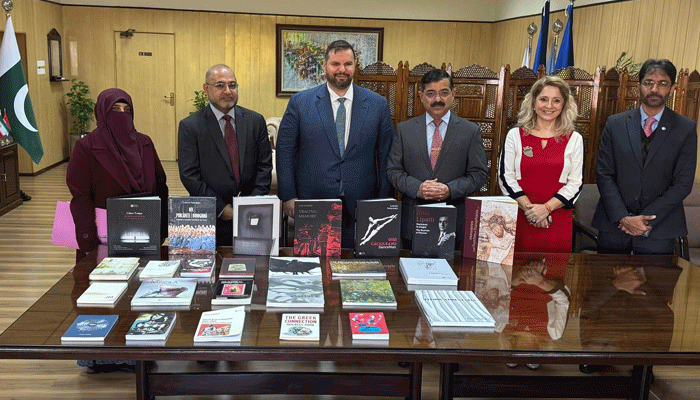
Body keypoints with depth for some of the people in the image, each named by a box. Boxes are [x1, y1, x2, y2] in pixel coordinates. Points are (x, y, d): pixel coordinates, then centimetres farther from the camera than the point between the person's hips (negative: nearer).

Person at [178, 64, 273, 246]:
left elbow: (264, 166, 6)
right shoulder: (190, 126, -2)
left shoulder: (255, 121, 7)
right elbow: (189, 175, -6)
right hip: (209, 218, -2)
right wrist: (221, 209, -11)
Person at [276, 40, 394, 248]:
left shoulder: (378, 104, 5)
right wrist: (288, 196, -2)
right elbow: (285, 151, 4)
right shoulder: (300, 102, 2)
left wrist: (384, 201, 4)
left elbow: (385, 155, 7)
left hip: (360, 206, 1)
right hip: (312, 203, 0)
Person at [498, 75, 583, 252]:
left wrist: (546, 208, -10)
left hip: (557, 221, 0)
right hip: (519, 219, 0)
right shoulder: (515, 135, 7)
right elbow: (505, 176, 2)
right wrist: (528, 208, -9)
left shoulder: (574, 139, 8)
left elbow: (576, 183, 4)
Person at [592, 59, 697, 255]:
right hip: (614, 224, 1)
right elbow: (604, 175, -1)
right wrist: (624, 218, -12)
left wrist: (647, 220, -12)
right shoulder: (615, 123, 3)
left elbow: (683, 183, -3)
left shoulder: (686, 129, 1)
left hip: (659, 231, -1)